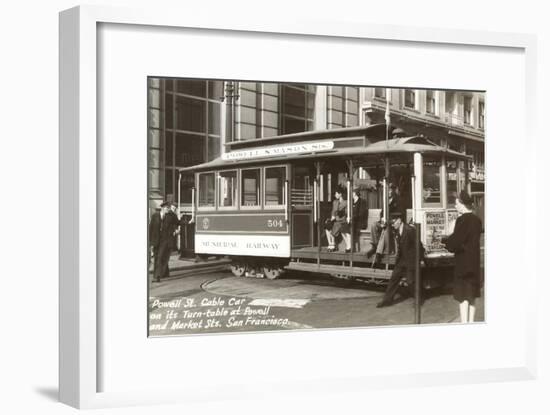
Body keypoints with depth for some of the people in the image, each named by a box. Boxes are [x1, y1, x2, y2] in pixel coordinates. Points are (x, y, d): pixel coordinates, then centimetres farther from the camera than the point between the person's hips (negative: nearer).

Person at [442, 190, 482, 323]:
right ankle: (471, 322, 20)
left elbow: (455, 242, -18)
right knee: (472, 295, 14)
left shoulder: (462, 220, -16)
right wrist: (449, 239, 13)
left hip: (463, 262, -8)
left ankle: (464, 323, -2)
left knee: (463, 296, -3)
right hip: (475, 261, 8)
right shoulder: (476, 220, 7)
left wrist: (444, 239, 2)